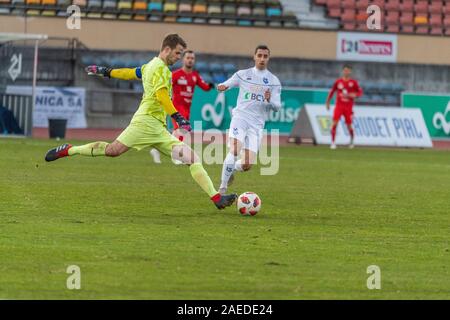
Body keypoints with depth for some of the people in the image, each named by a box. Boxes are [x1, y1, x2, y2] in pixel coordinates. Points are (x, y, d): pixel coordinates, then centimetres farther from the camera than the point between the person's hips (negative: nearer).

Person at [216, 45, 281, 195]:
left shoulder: (274, 81, 8)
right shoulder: (243, 74, 7)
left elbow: (277, 107, 6)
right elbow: (225, 85, 8)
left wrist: (269, 100, -18)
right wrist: (222, 87, -18)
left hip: (257, 124, 2)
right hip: (240, 117, -2)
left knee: (247, 165, -6)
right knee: (235, 150, -27)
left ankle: (231, 169, 29)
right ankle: (223, 187, -16)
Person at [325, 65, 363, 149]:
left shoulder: (353, 82, 1)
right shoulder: (338, 82, 4)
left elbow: (360, 92, 2)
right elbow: (332, 91, 15)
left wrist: (352, 95, -17)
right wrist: (328, 102, 16)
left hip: (348, 107, -1)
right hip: (339, 106, 1)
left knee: (349, 126, 2)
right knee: (334, 123, -15)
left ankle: (352, 141, 30)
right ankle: (333, 142, -9)